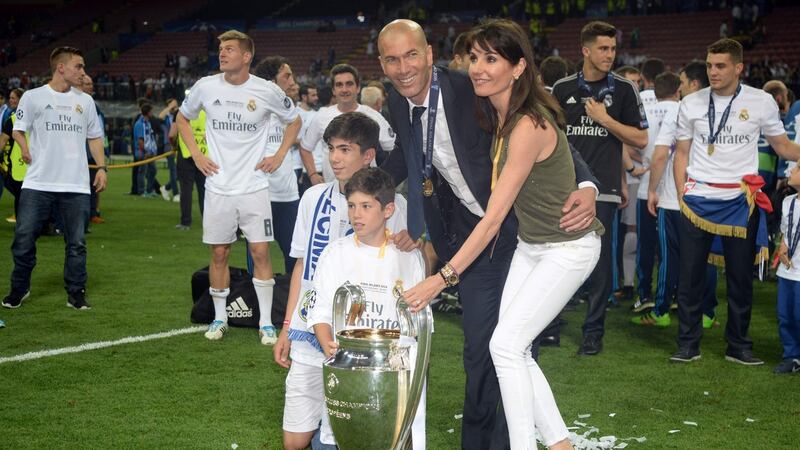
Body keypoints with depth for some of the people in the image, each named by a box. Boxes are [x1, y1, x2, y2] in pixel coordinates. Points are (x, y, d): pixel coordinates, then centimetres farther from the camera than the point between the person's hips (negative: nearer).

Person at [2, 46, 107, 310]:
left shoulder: (85, 101, 13)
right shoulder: (33, 97, 3)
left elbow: (94, 137, 18)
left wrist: (102, 167, 8)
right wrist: (25, 149, -13)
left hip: (76, 185, 2)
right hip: (38, 183, -2)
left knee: (76, 243, 2)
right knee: (24, 238, -1)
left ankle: (76, 294, 13)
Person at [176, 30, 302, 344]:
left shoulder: (267, 91, -5)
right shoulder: (205, 87, -1)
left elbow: (294, 121, 13)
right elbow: (182, 118, 17)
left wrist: (279, 156, 3)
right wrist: (196, 154, 5)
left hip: (254, 186, -1)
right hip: (218, 186, 2)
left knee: (260, 251, -3)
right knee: (219, 253, 6)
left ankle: (266, 322, 6)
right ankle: (219, 318, 21)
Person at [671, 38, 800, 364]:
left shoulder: (761, 102, 1)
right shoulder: (691, 104, 4)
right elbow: (681, 153, 9)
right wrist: (681, 195, 1)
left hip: (741, 202, 0)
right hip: (698, 201, 1)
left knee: (741, 276, 6)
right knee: (689, 275, 3)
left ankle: (738, 345, 17)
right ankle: (688, 344, 13)